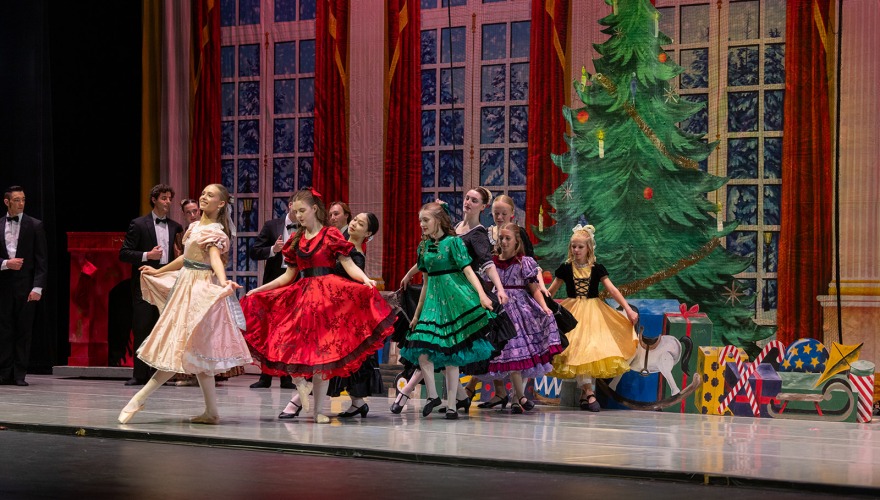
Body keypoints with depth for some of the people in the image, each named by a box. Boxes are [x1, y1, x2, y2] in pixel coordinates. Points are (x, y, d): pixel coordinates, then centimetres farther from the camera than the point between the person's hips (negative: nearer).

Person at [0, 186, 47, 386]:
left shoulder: (35, 226, 3)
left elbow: (41, 260, 0)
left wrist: (37, 287, -8)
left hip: (25, 285, -2)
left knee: (24, 330, -1)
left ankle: (20, 375, 3)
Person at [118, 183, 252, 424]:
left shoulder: (214, 232, -11)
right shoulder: (195, 226, 14)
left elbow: (215, 258, -29)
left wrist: (223, 281, -48)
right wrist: (158, 271, 38)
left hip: (200, 291, -10)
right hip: (186, 285, 10)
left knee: (181, 348, -7)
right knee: (196, 353, 8)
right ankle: (211, 411, 9)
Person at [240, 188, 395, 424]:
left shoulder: (331, 236, -2)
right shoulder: (296, 240, 13)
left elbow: (350, 266, -7)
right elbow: (289, 275, 19)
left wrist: (366, 281, -27)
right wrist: (258, 290, 16)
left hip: (327, 297, -5)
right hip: (301, 297, 5)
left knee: (321, 354, -2)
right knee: (284, 346, -13)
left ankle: (318, 409, 5)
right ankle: (301, 383, 12)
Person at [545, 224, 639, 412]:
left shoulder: (597, 269, 0)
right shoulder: (566, 268, 0)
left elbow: (613, 290, -5)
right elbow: (551, 291, 8)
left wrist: (628, 310, -12)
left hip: (593, 312, 0)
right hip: (573, 312, 0)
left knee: (591, 346, -7)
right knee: (577, 348, -12)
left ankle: (585, 393, 1)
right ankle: (589, 393, -12)